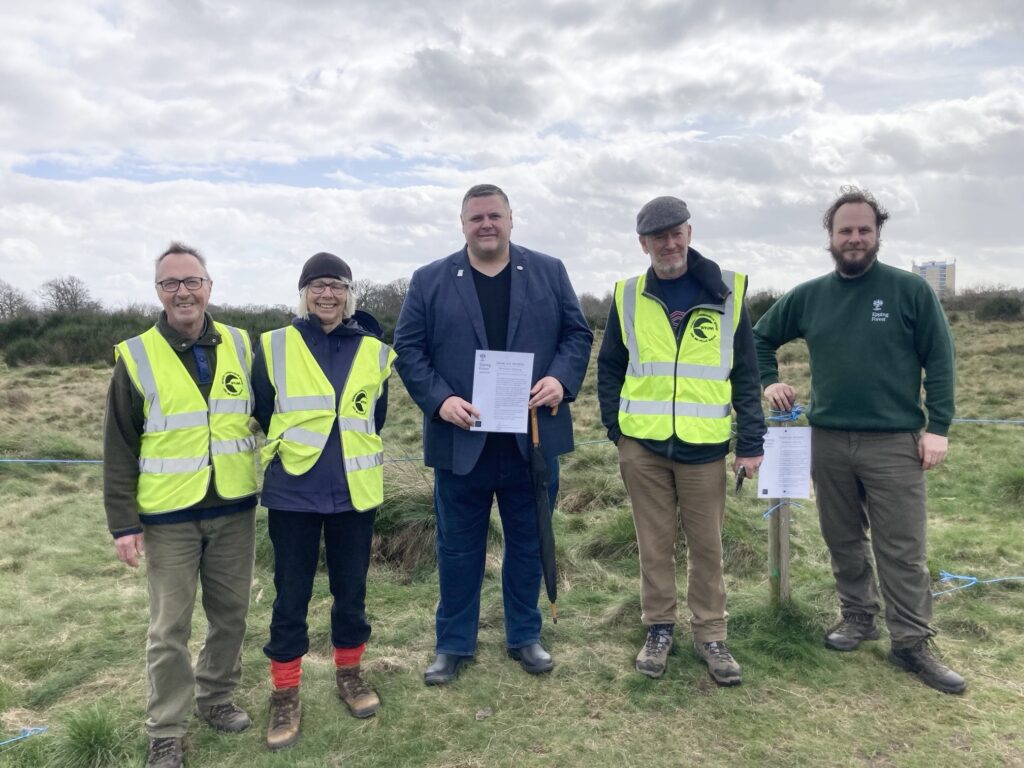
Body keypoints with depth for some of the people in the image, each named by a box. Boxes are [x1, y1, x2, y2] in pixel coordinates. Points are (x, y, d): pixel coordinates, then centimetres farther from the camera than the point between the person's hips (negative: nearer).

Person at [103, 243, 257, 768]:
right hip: (169, 517, -2)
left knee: (231, 612, 14)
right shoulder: (137, 357, -5)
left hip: (234, 510, 3)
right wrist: (123, 522, -6)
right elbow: (119, 449, -3)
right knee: (170, 627, 6)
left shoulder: (241, 347, 2)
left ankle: (216, 698, 35)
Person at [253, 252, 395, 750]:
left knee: (351, 589, 14)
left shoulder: (375, 351, 2)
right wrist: (290, 446, 12)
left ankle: (349, 674, 34)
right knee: (291, 595, 7)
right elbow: (261, 413, 6)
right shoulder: (274, 346, -4)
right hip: (292, 493, -2)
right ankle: (285, 695, 24)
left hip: (354, 493, 2)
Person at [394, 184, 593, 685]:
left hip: (532, 438, 1)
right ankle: (454, 644, 28)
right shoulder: (430, 281, 3)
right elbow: (408, 348, 0)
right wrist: (439, 400, -14)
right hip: (460, 441, -1)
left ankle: (524, 636, 32)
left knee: (528, 544, 14)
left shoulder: (548, 273, 6)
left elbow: (577, 333, 6)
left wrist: (561, 380, -12)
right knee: (458, 548, 11)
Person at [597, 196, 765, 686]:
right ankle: (659, 628, 26)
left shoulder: (727, 292, 1)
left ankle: (710, 635, 24)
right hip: (643, 446, 1)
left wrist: (751, 444, -2)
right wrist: (616, 430, 4)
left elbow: (745, 373, 2)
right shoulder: (628, 296, 5)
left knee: (707, 545, 8)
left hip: (705, 446, -1)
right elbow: (609, 369, 11)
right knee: (654, 543, 11)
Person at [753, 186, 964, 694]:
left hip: (894, 443, -3)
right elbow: (762, 337, 19)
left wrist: (938, 427, -9)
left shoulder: (910, 290, -3)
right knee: (843, 541, 14)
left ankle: (912, 644, 14)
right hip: (828, 441, 3)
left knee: (903, 549, 1)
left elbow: (939, 361, -3)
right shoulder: (808, 296, 6)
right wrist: (768, 382, 7)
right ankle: (858, 618, 31)